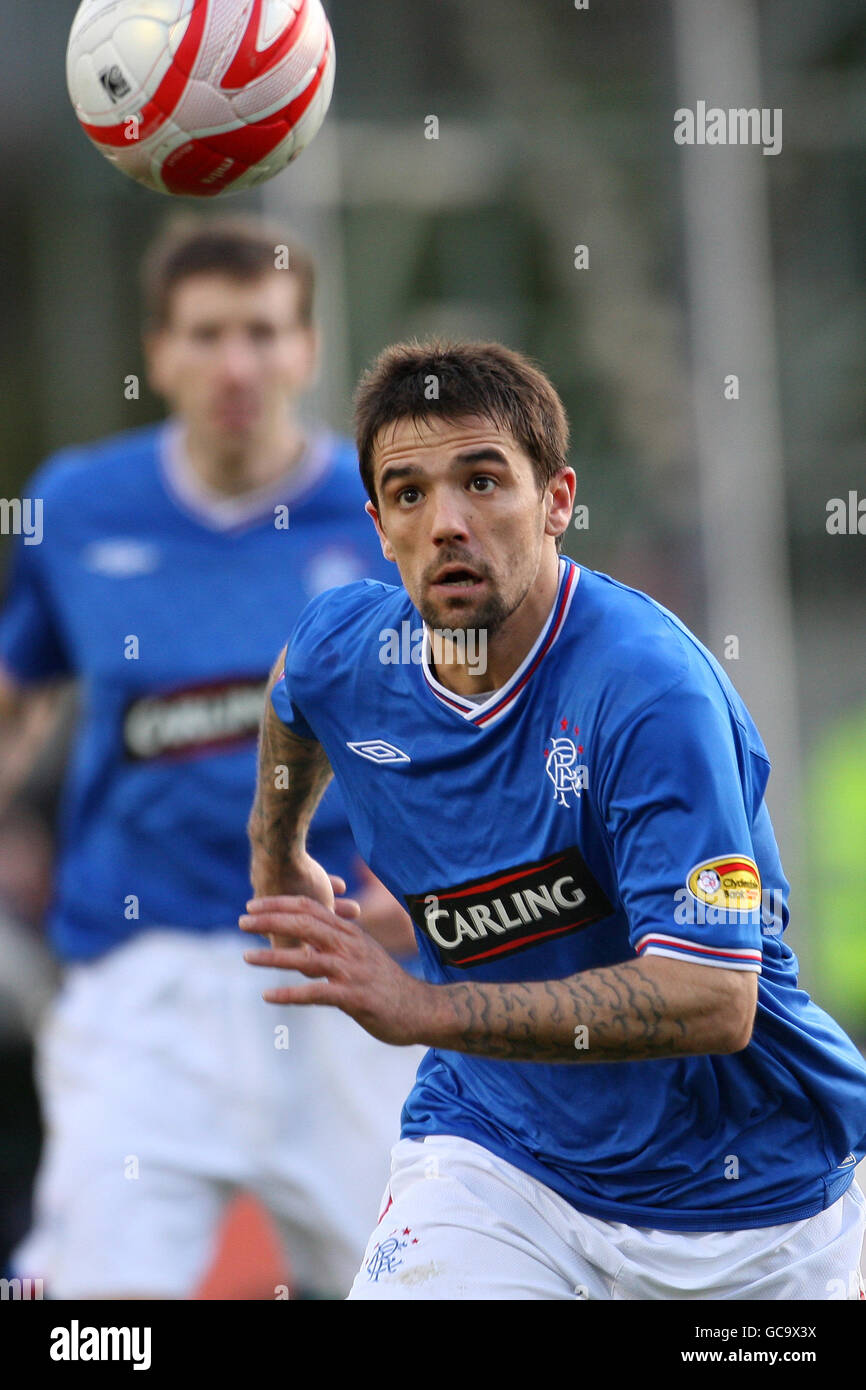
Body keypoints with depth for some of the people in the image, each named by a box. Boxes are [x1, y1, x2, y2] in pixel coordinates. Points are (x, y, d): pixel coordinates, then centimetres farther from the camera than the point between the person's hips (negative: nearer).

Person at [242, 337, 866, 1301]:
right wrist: (277, 849, 37)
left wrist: (421, 1010, -38)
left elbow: (712, 1001, -33)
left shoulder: (650, 688, -26)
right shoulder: (337, 653, -8)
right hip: (496, 1141, 3)